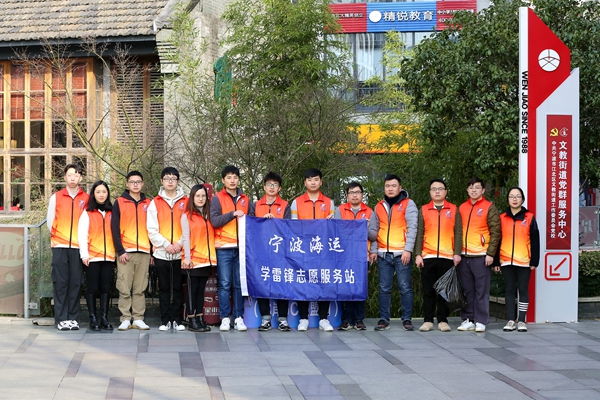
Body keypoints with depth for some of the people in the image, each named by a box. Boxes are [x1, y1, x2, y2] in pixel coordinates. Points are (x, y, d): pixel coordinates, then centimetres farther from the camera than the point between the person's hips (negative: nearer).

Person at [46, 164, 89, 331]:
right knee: (60, 282, -3)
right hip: (60, 246, 0)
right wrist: (56, 236, 9)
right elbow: (50, 221, 11)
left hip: (78, 247, 0)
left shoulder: (86, 199, 8)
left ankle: (73, 318, 5)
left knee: (75, 283, 0)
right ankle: (61, 318, -1)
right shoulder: (56, 197, 8)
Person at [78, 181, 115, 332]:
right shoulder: (87, 213, 4)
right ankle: (93, 319, 4)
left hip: (108, 256, 3)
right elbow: (82, 234, -2)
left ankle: (104, 318, 6)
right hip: (92, 256, -3)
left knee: (106, 288, 2)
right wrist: (84, 254, -10)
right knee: (93, 288, -1)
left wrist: (117, 251, 4)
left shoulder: (112, 213, 13)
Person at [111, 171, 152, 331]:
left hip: (144, 252, 2)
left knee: (140, 289, 4)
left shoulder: (148, 204, 13)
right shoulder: (119, 202, 5)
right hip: (125, 251, -2)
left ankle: (138, 319, 8)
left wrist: (152, 250, 7)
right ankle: (125, 319, 2)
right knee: (124, 288, -2)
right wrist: (120, 251, -9)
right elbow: (115, 228, -1)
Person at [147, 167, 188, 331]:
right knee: (164, 288, 5)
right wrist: (166, 244, -10)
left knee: (178, 287, 4)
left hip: (180, 253, 0)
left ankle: (177, 320, 10)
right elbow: (152, 230, 1)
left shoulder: (185, 202, 6)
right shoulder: (155, 203, 7)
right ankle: (165, 320, 10)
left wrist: (180, 243, -12)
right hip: (161, 253, 0)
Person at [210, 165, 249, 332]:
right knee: (224, 284, -3)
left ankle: (238, 318, 8)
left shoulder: (245, 199, 15)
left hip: (241, 246, 3)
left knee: (239, 284, 3)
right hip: (223, 247, -3)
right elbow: (214, 221, -8)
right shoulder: (217, 198, 5)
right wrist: (233, 214, -16)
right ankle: (225, 318, 2)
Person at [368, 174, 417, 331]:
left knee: (405, 288, -3)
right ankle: (384, 319, 9)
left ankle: (407, 319, 3)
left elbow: (412, 228, -5)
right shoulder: (379, 206, 15)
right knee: (384, 288, 4)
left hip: (402, 254, -4)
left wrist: (408, 250, -13)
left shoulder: (408, 204, 2)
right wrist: (373, 250, 11)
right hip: (383, 254, 4)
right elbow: (373, 230, 19)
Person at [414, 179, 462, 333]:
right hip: (427, 257, 1)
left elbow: (458, 233, 5)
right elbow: (419, 234, 7)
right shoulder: (423, 210, 10)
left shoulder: (454, 210, 8)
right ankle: (428, 320, 8)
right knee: (428, 291, 3)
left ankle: (443, 320, 9)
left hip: (447, 257, -1)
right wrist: (418, 254, -1)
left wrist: (457, 253, -4)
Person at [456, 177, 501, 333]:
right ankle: (468, 320, 12)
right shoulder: (462, 208, 15)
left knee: (481, 290, -2)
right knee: (467, 290, 7)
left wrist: (490, 253, -11)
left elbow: (495, 232, -3)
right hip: (464, 256, 4)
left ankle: (481, 321, 1)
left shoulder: (489, 207, 1)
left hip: (481, 256, -4)